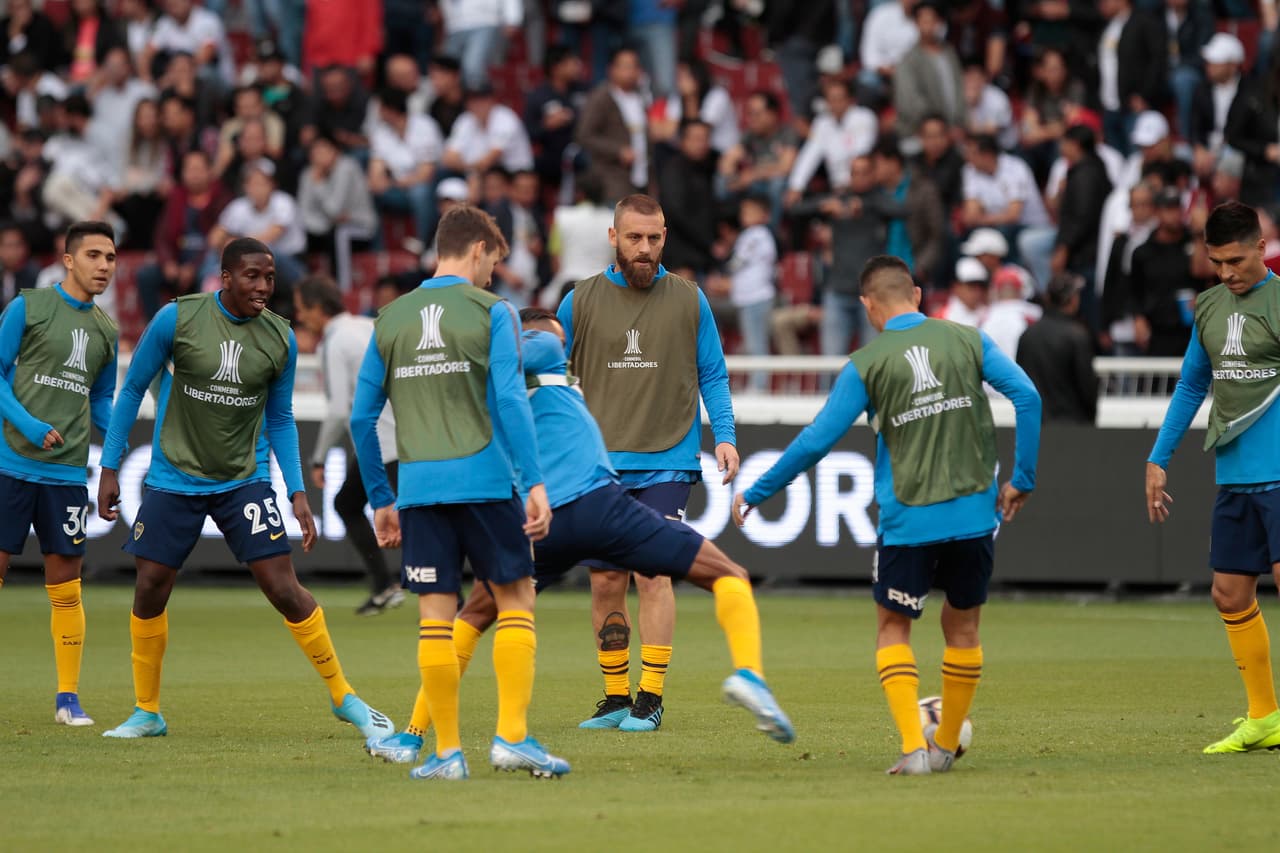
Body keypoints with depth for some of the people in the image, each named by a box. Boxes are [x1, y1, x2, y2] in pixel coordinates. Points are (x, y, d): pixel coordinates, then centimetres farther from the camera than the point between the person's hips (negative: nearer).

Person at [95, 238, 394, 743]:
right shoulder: (177, 319, -11)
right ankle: (147, 711, 18)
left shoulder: (280, 339, -4)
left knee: (283, 589, -9)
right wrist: (109, 468, -1)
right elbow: (133, 389, 0)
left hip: (244, 481, 0)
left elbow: (280, 419, 9)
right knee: (149, 590, -1)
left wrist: (298, 493, 2)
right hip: (174, 479, 0)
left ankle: (343, 697, 5)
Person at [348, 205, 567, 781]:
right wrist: (534, 483, -11)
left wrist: (380, 501, 19)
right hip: (484, 479, -3)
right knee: (516, 601, 6)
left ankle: (448, 752, 3)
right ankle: (512, 736, -3)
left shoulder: (390, 319, 11)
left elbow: (362, 418, 12)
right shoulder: (491, 312, 0)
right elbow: (509, 400, -10)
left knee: (435, 618, 4)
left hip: (418, 487, 3)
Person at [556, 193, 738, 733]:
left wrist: (725, 435, -4)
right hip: (601, 464, 2)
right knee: (605, 582, 3)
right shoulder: (581, 301, 4)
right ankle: (615, 698, 13)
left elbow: (712, 375, 8)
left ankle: (650, 699, -6)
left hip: (667, 461, -2)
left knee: (652, 573, -10)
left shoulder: (688, 300, 4)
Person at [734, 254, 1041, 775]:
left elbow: (816, 441, -3)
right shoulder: (968, 341, 3)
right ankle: (947, 746, 28)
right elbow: (1027, 397, -5)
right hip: (974, 512, 3)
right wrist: (1022, 479, 3)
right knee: (962, 627, 19)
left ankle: (914, 748, -5)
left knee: (893, 629, 11)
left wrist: (755, 496, 7)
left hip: (908, 519, -2)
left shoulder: (866, 364, -3)